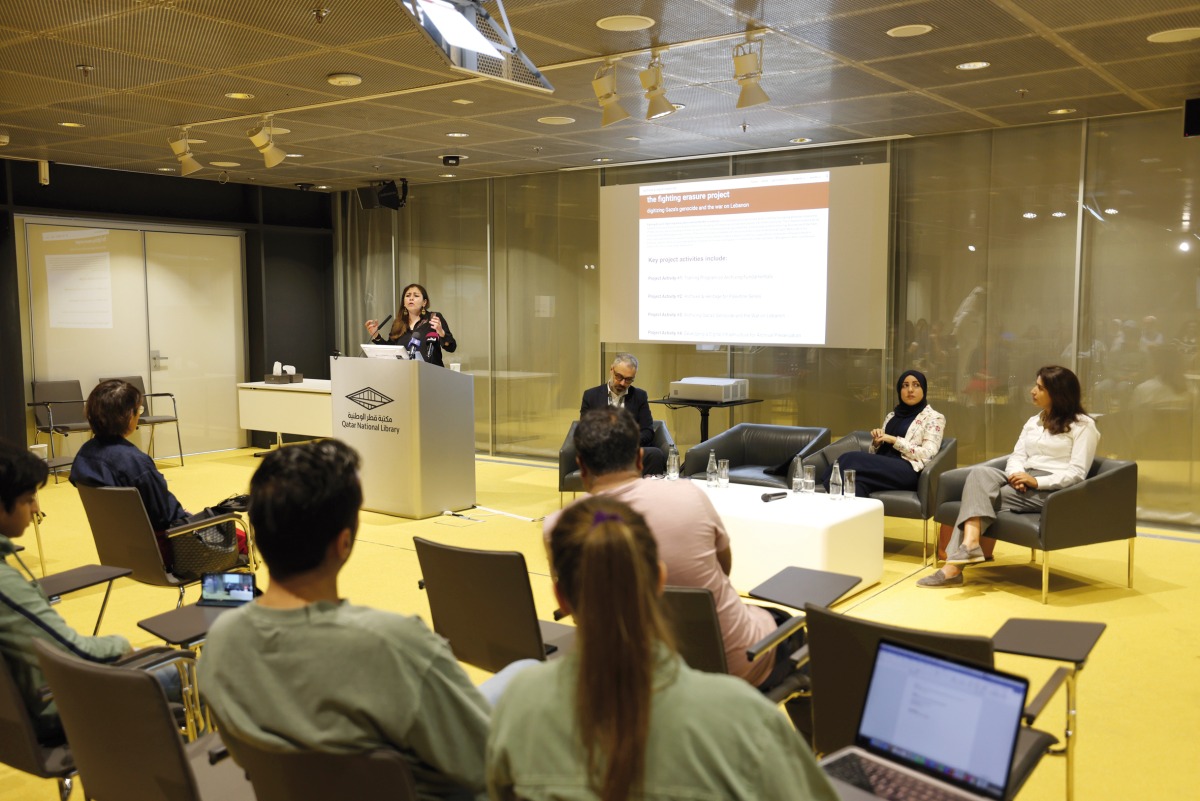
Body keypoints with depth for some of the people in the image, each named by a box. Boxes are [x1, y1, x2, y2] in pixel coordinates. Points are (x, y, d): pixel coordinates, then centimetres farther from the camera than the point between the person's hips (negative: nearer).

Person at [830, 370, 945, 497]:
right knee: (857, 480, -34)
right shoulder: (892, 415, 27)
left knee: (851, 459, -30)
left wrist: (894, 440, -10)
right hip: (883, 467, 5)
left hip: (907, 471, -5)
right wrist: (876, 442, 2)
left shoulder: (934, 418, 9)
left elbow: (927, 454, -6)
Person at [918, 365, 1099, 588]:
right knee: (979, 473, -25)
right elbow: (1017, 456, 12)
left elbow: (1077, 473, -8)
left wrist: (1036, 481, -20)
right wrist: (1016, 475, -12)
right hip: (1022, 481, 6)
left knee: (980, 496, -25)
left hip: (1051, 488, -6)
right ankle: (970, 543, -38)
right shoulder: (1033, 422, 24)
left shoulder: (1083, 425, 2)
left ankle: (954, 565, -29)